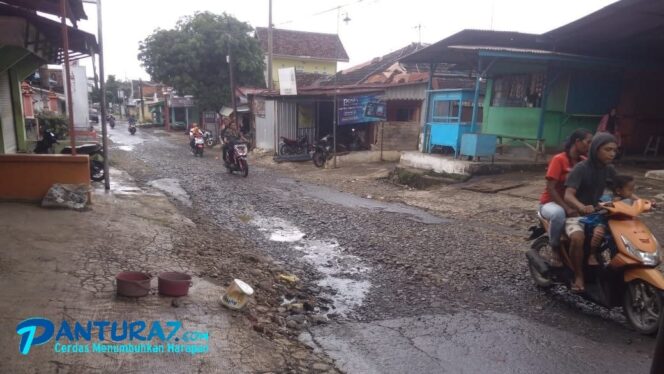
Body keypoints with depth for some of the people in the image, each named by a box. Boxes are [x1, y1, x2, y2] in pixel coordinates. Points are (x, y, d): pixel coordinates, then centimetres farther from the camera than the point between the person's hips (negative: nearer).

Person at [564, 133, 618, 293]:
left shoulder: (609, 170, 5)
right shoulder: (581, 168, -17)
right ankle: (578, 276, -15)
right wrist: (582, 207, -49)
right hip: (575, 213, -7)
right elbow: (568, 195, -28)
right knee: (578, 238, -35)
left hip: (597, 212, 7)